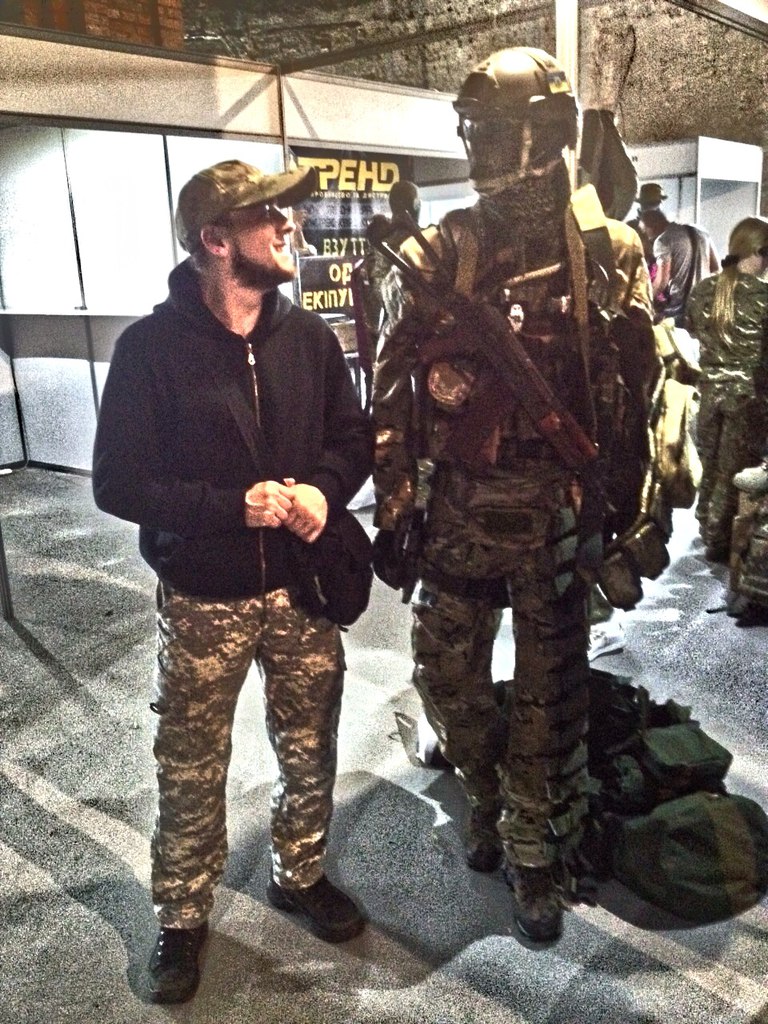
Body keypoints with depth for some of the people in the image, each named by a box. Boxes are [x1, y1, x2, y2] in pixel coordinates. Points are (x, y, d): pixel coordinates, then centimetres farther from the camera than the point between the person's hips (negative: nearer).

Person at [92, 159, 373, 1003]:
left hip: (301, 585, 4)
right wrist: (233, 506, -23)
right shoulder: (151, 347, -13)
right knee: (190, 769, 13)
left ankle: (300, 875, 44)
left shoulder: (310, 336, -1)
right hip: (202, 599, -3)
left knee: (309, 747, 18)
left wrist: (324, 489, -15)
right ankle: (182, 917, 36)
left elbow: (353, 437, 6)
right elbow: (117, 482, -13)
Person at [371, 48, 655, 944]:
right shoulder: (433, 258, -2)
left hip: (559, 514, -1)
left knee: (549, 696, 10)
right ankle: (488, 790, 44)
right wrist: (394, 511, -1)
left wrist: (643, 508, 2)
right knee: (444, 677, 13)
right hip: (458, 510, 2)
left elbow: (642, 388, 3)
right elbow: (393, 397, 0)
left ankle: (535, 854, 32)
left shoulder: (609, 251, -2)